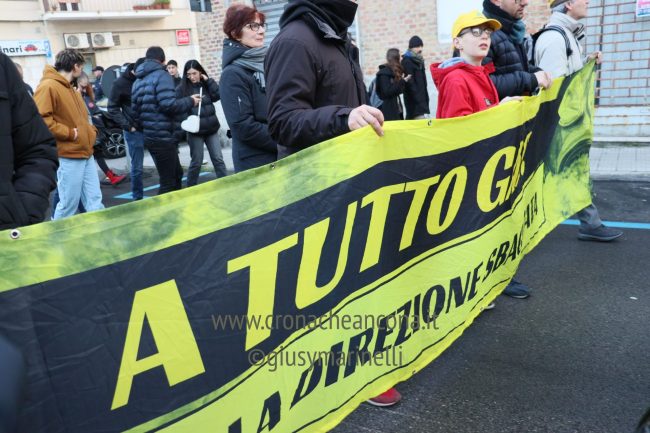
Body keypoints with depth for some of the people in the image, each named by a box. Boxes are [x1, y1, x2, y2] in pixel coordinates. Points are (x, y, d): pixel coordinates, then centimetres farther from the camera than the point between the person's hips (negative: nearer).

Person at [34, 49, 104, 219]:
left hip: (85, 153, 9)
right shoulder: (48, 86, -11)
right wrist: (69, 133, -17)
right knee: (68, 204, -2)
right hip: (68, 156, -9)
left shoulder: (70, 89, 19)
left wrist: (91, 131, 9)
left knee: (94, 201, 9)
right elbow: (39, 119, -21)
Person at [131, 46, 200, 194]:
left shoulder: (138, 81, 16)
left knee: (176, 174, 21)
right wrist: (190, 101, -7)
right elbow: (169, 105, -21)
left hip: (150, 136, 9)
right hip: (163, 137, -9)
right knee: (168, 181, -1)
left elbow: (135, 110, 15)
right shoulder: (162, 75, -9)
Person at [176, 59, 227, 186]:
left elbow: (218, 95, -7)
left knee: (218, 159, 5)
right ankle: (191, 188, 18)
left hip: (211, 128, 3)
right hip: (195, 131, -3)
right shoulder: (182, 88, -4)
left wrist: (208, 80, -8)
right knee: (196, 162, 4)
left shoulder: (206, 84, 8)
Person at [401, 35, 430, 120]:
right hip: (414, 103, -8)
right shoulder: (407, 61, -8)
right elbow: (410, 84, -15)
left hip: (421, 101, 8)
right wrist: (420, 102, -18)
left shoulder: (419, 61, 18)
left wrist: (425, 99, 11)